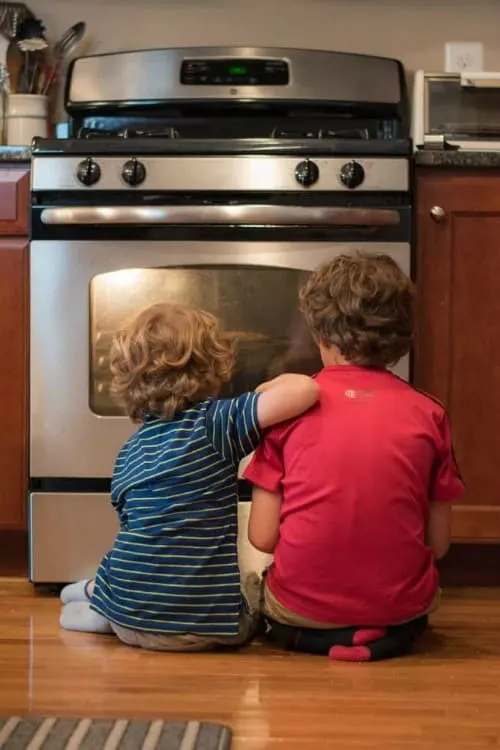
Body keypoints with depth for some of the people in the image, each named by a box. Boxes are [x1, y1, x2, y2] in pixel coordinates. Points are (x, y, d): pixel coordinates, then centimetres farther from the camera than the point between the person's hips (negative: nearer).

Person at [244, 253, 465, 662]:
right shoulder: (429, 414, -3)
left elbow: (262, 537, -5)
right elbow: (438, 544, 0)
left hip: (302, 612, -1)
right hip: (401, 610, 1)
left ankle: (322, 633, 6)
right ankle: (384, 631, 5)